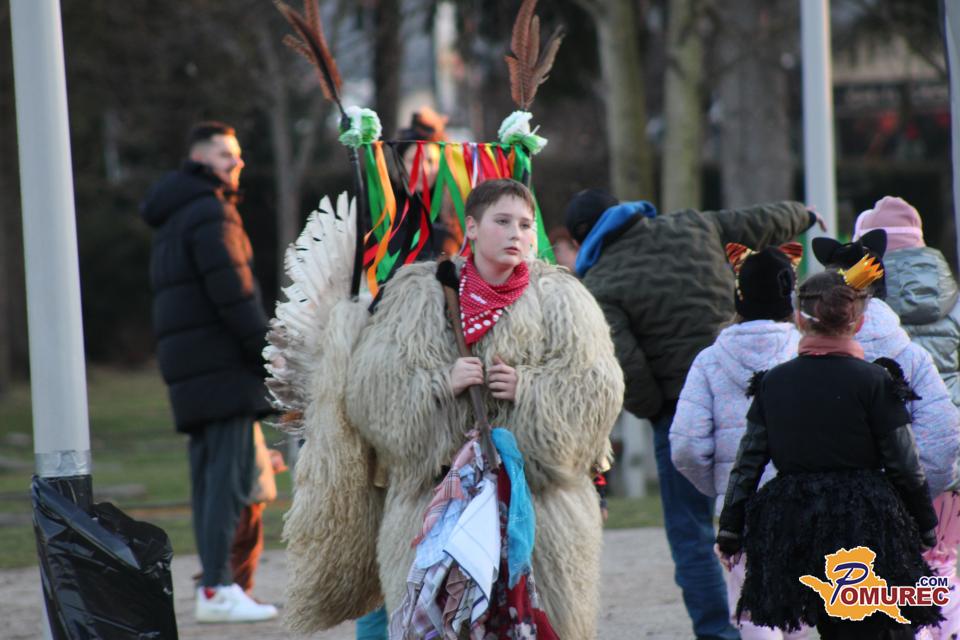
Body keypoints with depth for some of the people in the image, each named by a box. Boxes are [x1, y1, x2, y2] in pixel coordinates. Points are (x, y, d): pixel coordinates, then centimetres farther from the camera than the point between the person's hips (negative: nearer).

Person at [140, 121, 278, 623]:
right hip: (222, 363, -10)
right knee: (229, 475, -12)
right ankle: (217, 589, -17)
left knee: (209, 477, 9)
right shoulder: (210, 212, -8)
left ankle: (214, 584, 9)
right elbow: (233, 292, -17)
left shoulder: (170, 222, 22)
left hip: (189, 371, 10)